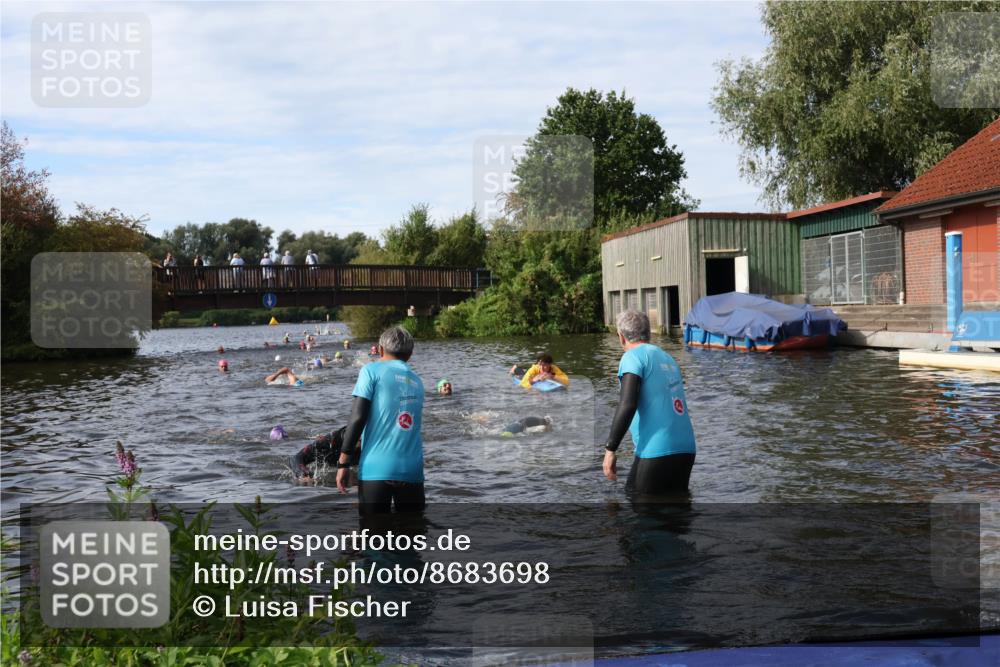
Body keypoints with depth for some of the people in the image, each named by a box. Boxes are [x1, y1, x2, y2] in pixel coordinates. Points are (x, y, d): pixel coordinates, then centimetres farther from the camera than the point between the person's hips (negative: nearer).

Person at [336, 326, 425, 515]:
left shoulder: (372, 370, 3)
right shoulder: (417, 381, 18)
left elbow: (358, 418, -6)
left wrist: (343, 462, -4)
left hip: (376, 469, -4)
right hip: (412, 470, 4)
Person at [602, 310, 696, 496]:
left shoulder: (633, 356, -3)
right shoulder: (668, 357, 18)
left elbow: (627, 405, -16)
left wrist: (610, 449, -14)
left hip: (656, 452, -7)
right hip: (686, 450, 7)